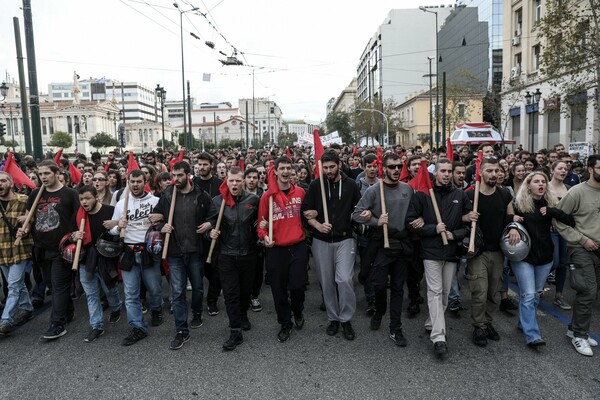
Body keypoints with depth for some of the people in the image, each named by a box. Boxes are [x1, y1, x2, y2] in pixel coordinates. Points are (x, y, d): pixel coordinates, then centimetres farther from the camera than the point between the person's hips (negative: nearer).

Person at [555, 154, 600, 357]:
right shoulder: (577, 191, -10)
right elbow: (559, 220, -8)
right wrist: (582, 239, -11)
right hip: (581, 249, -6)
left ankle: (574, 329, 26)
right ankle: (580, 335, 6)